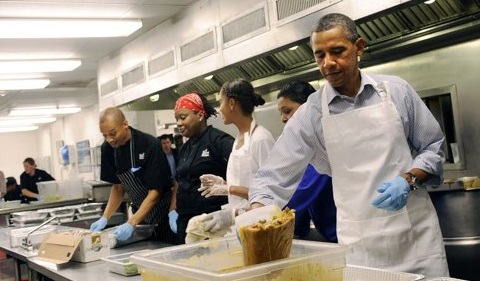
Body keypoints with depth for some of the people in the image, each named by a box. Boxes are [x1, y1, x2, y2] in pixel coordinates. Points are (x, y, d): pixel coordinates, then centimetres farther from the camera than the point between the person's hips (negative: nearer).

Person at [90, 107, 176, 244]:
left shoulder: (150, 145, -24)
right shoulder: (108, 149, -5)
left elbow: (155, 191, -24)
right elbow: (118, 187, 5)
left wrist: (131, 224, -32)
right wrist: (105, 218, -8)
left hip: (163, 210, -5)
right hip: (140, 210, 5)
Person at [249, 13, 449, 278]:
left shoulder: (396, 90, 0)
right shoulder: (311, 113, -3)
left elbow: (433, 148, 8)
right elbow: (275, 177, -5)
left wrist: (408, 180, -11)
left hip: (416, 232, 1)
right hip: (359, 244, 0)